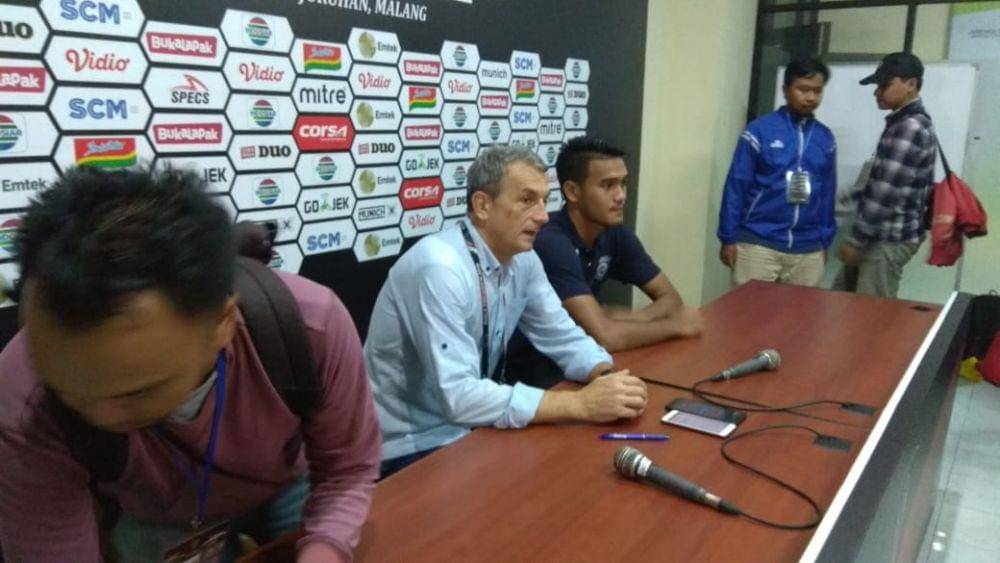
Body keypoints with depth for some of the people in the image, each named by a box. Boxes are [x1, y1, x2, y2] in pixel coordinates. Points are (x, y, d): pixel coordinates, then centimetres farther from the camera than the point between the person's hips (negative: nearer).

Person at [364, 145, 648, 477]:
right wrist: (581, 404, -29)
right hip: (414, 445, -7)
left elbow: (563, 337, 6)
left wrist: (606, 375, -15)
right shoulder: (439, 268, -27)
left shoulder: (523, 260, -2)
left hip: (469, 424, 7)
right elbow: (459, 396, -31)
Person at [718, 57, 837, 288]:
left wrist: (825, 241, 13)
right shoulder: (759, 130, -5)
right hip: (758, 244, -4)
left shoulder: (826, 139, 8)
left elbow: (827, 193, 14)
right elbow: (736, 186, -5)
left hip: (808, 251, 4)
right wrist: (728, 237, -6)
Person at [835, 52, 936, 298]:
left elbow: (887, 192, -22)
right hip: (883, 233, 10)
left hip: (891, 239, -10)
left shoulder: (909, 128, -19)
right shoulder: (911, 122, 13)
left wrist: (856, 240, -18)